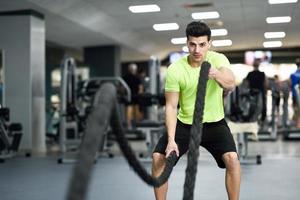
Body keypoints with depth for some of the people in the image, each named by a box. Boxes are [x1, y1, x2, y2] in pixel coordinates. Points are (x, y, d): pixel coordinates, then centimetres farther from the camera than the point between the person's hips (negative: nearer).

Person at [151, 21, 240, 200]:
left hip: (214, 123, -1)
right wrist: (171, 140, -26)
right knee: (158, 157, -12)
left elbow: (230, 85, -34)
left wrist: (216, 74, -58)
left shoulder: (218, 59, -14)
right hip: (185, 124, 1)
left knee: (232, 158, -23)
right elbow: (171, 107, -14)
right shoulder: (175, 69, -15)